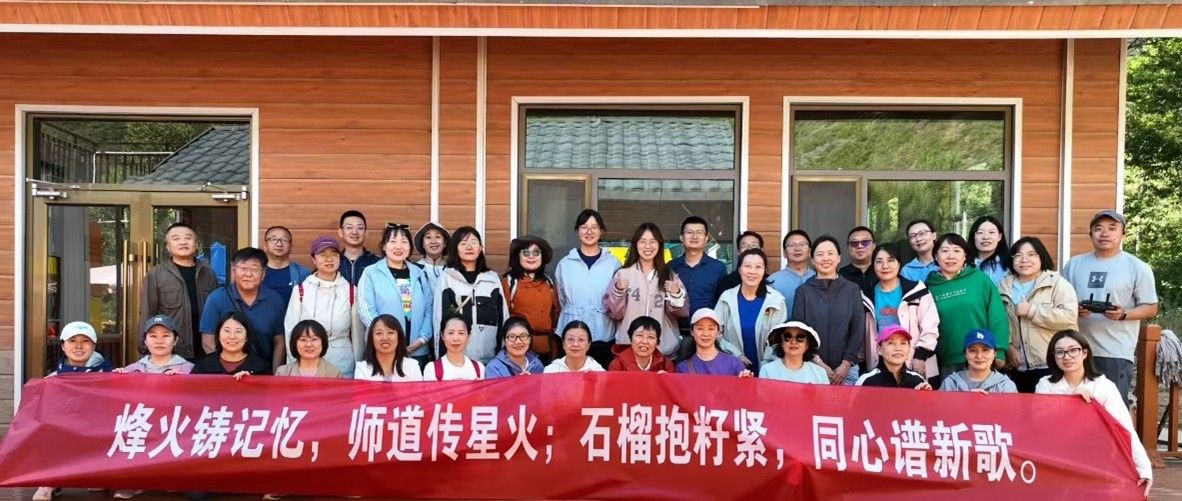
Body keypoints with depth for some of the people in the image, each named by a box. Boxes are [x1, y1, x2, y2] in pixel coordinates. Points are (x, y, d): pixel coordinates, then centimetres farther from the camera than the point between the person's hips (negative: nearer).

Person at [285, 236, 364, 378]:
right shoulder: (301, 290, 1)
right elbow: (291, 329, 3)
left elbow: (357, 333, 6)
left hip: (342, 363, 0)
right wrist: (293, 365, 1)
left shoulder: (351, 291, 2)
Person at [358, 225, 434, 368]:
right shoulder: (370, 273, 0)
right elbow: (366, 311, -7)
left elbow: (429, 309, 9)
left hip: (418, 352, 3)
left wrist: (422, 338, -7)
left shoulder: (420, 274, 12)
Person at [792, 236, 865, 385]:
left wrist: (846, 364, -7)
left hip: (846, 368, 0)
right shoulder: (803, 291, 4)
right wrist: (818, 363, -10)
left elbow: (858, 330, 3)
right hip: (811, 367, 0)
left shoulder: (853, 290, 6)